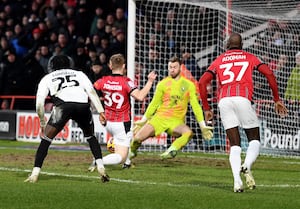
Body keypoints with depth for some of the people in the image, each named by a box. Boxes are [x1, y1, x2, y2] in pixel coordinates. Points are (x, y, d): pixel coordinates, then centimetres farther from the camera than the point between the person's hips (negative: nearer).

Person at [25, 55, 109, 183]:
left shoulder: (47, 78, 30)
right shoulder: (79, 74, 33)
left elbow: (39, 105, 21)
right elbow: (91, 92, 17)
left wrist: (42, 124, 32)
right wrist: (101, 112, 12)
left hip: (63, 105, -2)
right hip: (83, 104, 2)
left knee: (46, 139, 8)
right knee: (90, 136, 26)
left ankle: (35, 174, 0)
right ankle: (101, 168, 15)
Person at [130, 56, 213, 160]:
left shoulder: (189, 85, 4)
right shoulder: (162, 84, 5)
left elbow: (195, 106, 5)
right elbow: (154, 104, 13)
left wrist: (203, 126, 0)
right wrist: (143, 120, 12)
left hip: (177, 121, -1)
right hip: (160, 117, 1)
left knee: (188, 133, -35)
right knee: (138, 137, -13)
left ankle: (170, 151, -33)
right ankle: (132, 151, 21)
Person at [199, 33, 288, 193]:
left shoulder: (219, 60, 23)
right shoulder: (249, 58, 20)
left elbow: (202, 83, 13)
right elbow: (269, 73, 5)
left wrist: (206, 109, 18)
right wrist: (277, 99, 10)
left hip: (223, 101, 2)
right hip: (242, 98, -2)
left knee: (235, 145, 7)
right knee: (254, 139, 10)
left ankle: (237, 180, -13)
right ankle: (247, 166, -20)